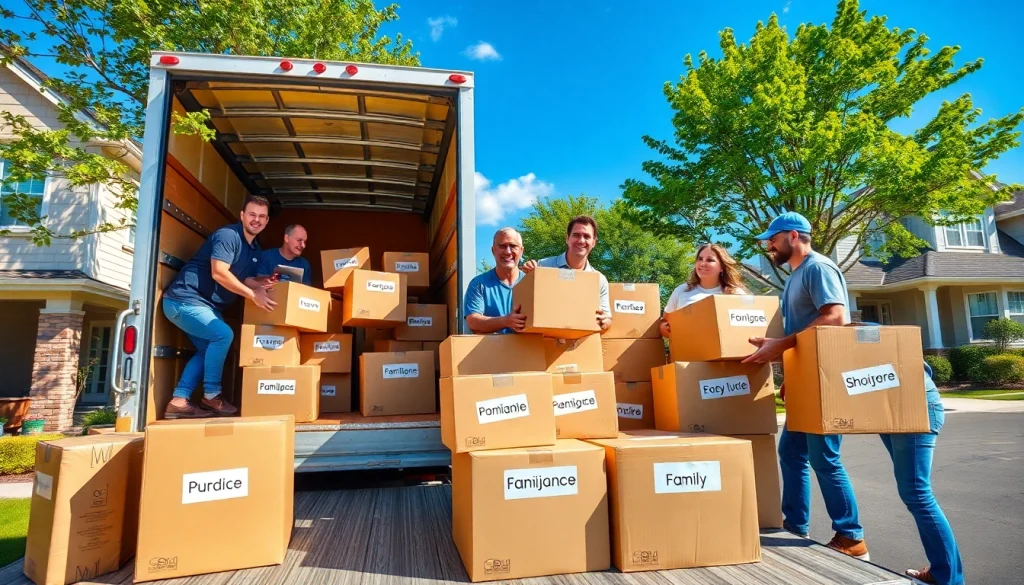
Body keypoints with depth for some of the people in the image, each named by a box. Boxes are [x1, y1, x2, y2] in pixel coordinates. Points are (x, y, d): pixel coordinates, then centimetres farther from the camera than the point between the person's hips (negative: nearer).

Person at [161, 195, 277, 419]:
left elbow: (244, 279, 10)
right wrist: (253, 295, -29)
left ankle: (178, 401, 11)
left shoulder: (255, 248, 11)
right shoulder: (228, 235, -18)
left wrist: (263, 284, -12)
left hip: (207, 304, 10)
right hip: (184, 299, -10)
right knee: (223, 334, -23)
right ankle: (211, 396, -9)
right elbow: (219, 274, -28)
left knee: (208, 348, 9)